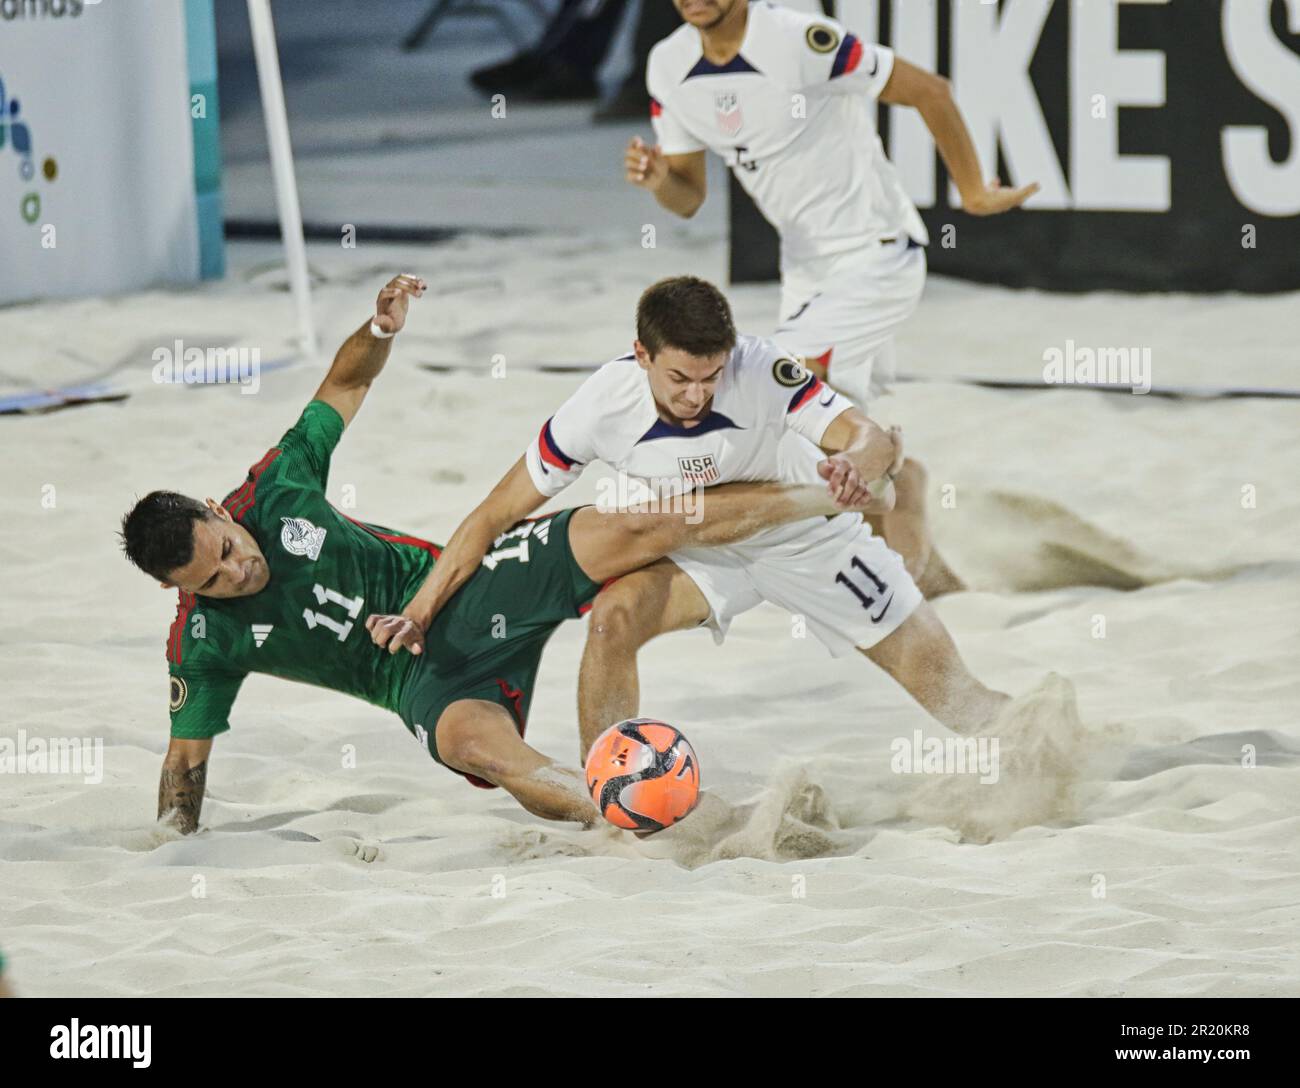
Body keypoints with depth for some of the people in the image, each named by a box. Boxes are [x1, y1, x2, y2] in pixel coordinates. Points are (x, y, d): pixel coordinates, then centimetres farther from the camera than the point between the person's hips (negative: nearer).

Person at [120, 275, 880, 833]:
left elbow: (345, 386, 6)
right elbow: (186, 760, -1)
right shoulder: (204, 643, -11)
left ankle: (840, 492, -3)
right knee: (478, 746, -39)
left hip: (466, 592, 3)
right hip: (426, 679, -3)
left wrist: (380, 332, -12)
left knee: (631, 533, -14)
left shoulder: (272, 492, -6)